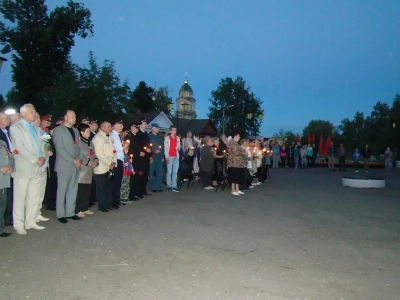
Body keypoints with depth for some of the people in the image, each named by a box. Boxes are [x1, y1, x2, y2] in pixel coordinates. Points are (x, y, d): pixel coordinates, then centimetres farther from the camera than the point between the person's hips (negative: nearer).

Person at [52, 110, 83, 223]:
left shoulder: (75, 130, 17)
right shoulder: (58, 130, -4)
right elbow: (60, 149, -12)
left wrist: (80, 159, -2)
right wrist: (73, 160, -15)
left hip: (76, 165, 6)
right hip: (64, 165, -6)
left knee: (73, 190, 8)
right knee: (62, 191, 1)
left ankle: (70, 212, 17)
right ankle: (61, 214, 9)